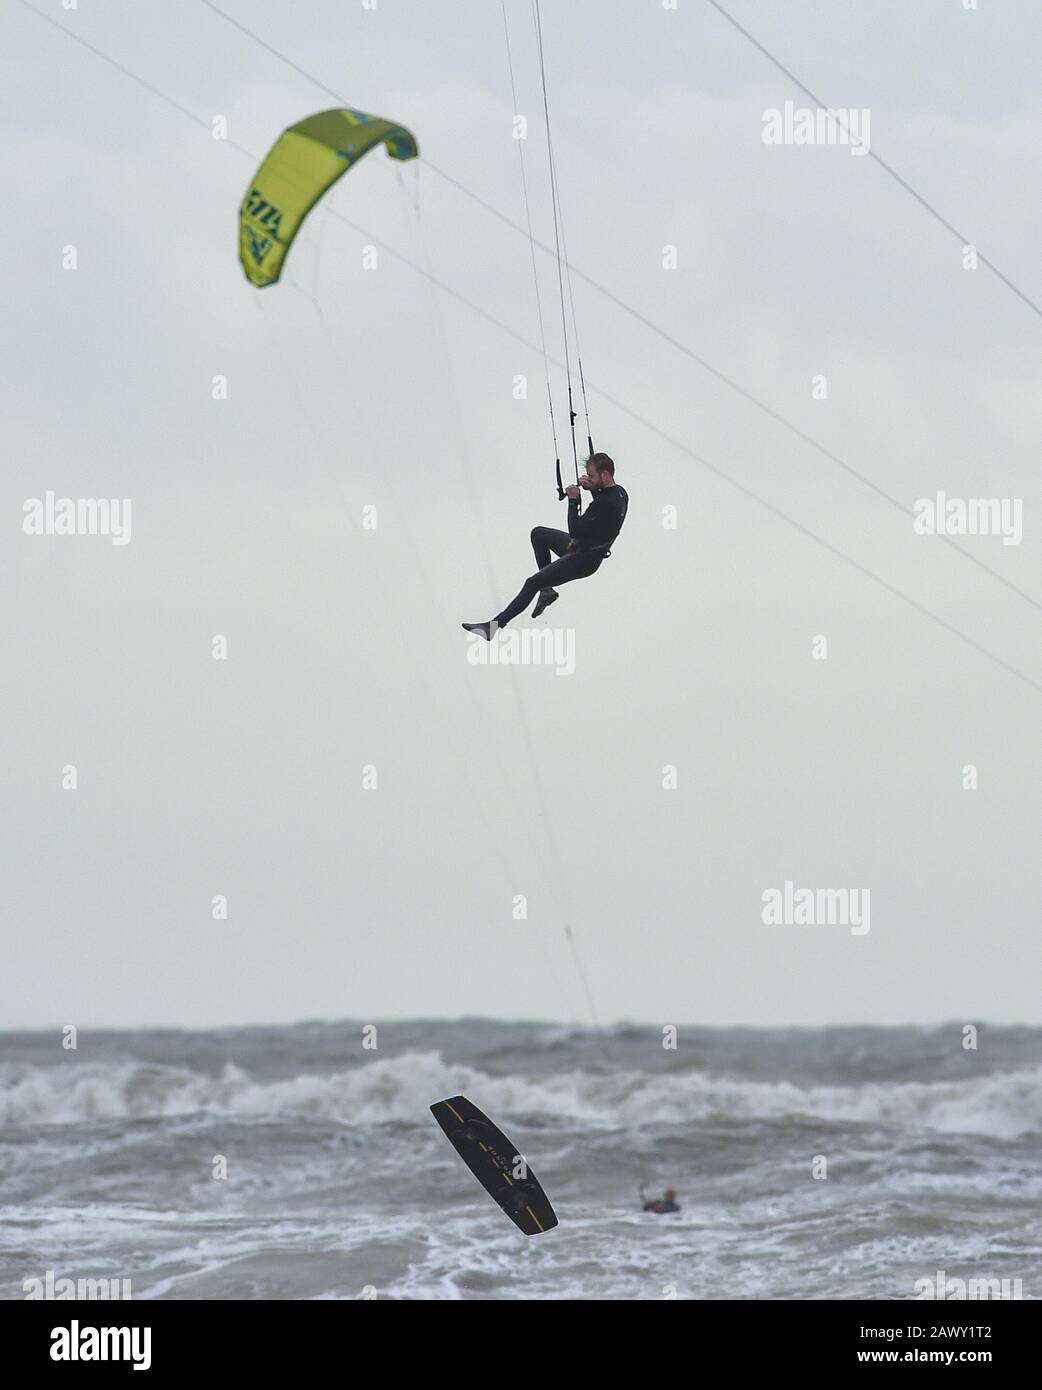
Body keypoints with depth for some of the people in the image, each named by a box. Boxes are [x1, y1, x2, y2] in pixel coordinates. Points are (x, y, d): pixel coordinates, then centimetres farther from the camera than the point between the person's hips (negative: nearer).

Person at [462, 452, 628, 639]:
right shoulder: (619, 492, -2)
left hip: (583, 560, -10)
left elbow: (575, 530, -31)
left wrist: (573, 500, -21)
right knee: (539, 534, 20)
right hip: (582, 546, 10)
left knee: (532, 583, -12)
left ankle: (494, 626, -9)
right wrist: (592, 487, 1)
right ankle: (547, 590, 22)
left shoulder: (606, 503, -32)